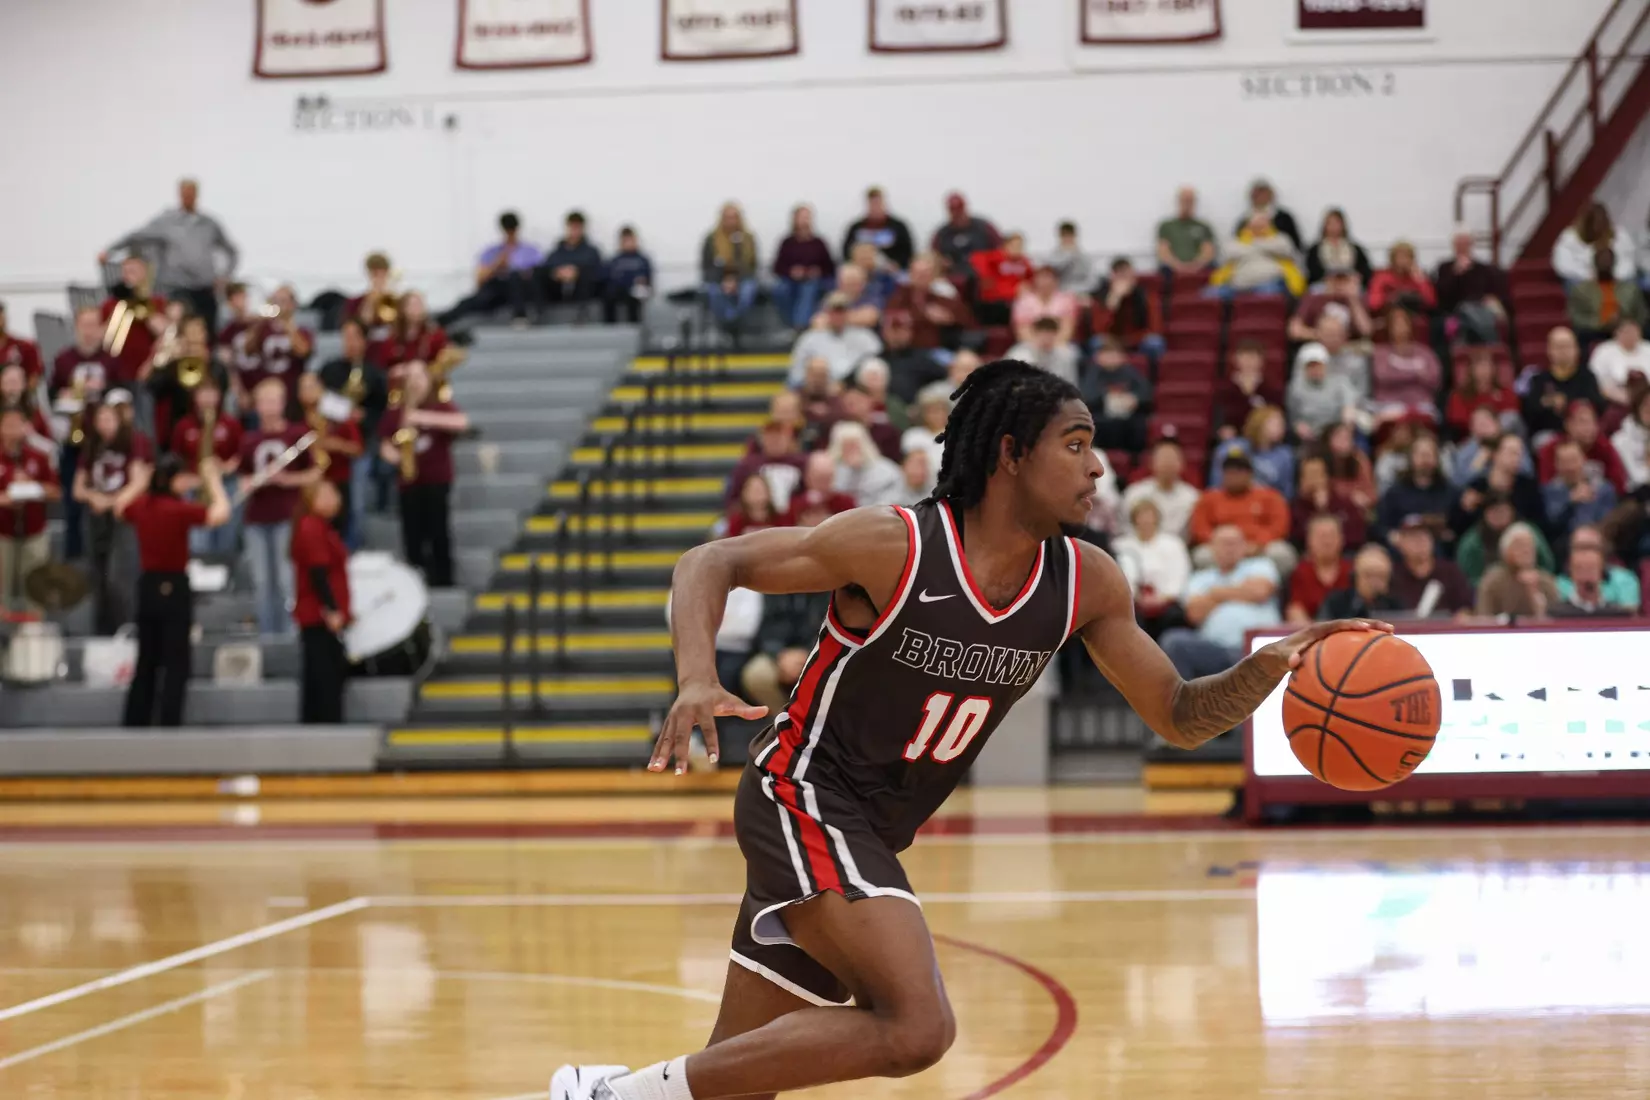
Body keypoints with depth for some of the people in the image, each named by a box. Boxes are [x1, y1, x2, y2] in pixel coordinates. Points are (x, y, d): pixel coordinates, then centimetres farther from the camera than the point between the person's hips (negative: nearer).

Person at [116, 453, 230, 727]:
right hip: (174, 589, -6)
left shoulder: (140, 506, 2)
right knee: (176, 665, 0)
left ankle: (134, 724, 17)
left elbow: (119, 506, 23)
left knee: (146, 663, 15)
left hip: (147, 586, 6)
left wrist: (138, 483, 29)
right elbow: (221, 514, -18)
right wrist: (213, 480, -7)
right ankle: (168, 727, -3)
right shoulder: (180, 510, -17)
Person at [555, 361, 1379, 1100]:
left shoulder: (1086, 585, -2)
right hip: (803, 797, -7)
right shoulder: (892, 546, -19)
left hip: (871, 839, 8)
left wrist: (1267, 667, -15)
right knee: (917, 1025, -25)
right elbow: (712, 564, -12)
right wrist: (697, 681, -30)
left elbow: (1180, 718, 5)